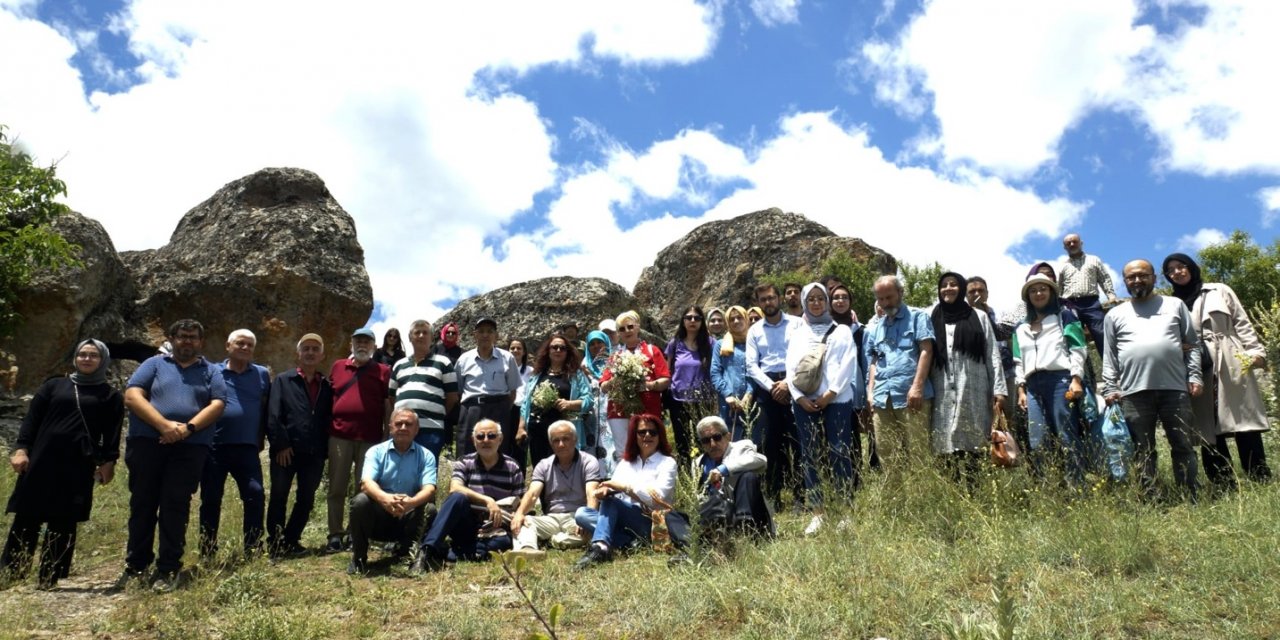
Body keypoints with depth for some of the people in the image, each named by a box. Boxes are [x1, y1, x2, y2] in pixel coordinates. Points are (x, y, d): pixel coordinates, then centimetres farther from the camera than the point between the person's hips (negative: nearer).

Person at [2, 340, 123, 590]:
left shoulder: (110, 396, 10)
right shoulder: (54, 386, 14)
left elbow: (112, 433, 5)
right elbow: (32, 418, 8)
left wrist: (108, 461, -6)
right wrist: (21, 449, -3)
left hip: (78, 468, -1)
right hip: (42, 462, 1)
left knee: (63, 524, 2)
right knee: (26, 519, 3)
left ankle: (48, 578, 8)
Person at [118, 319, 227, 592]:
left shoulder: (211, 371, 15)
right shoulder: (154, 364, 14)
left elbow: (217, 405, 2)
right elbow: (132, 396, 0)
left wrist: (188, 428, -15)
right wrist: (163, 424, -13)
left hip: (190, 447, -1)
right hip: (146, 443, 1)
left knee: (175, 507, -2)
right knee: (142, 504, 5)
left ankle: (168, 569, 5)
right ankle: (135, 566, 17)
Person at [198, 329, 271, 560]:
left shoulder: (262, 374, 9)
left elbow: (267, 409, 11)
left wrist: (260, 438, 8)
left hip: (247, 448, 1)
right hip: (214, 446, 0)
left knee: (255, 496, -8)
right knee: (210, 499, 6)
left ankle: (253, 549, 1)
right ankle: (207, 552, 17)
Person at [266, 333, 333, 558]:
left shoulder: (327, 386, 13)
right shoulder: (283, 381, 4)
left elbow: (329, 419, 11)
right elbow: (273, 415, -5)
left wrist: (325, 449, 1)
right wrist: (280, 444, -13)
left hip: (314, 453, 3)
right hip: (286, 450, -3)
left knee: (306, 499, 8)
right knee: (279, 497, 3)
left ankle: (291, 540, 21)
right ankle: (275, 543, 12)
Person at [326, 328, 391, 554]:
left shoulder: (383, 371, 6)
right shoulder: (338, 367, 13)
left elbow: (388, 405, 5)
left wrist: (387, 436, -1)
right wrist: (326, 429, 10)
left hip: (370, 439, -2)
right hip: (339, 436, 2)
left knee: (364, 490, 4)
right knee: (336, 488, 4)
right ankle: (335, 535, 10)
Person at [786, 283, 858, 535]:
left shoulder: (841, 331, 11)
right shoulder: (796, 333, 17)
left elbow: (847, 365, -1)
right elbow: (790, 367, 10)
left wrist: (830, 393, -11)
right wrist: (799, 396, -5)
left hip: (837, 400, -2)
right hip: (804, 402, 3)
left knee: (839, 453, -7)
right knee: (809, 456, 1)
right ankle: (817, 513, 5)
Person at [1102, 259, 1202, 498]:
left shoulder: (1174, 305, 15)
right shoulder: (1115, 315, 14)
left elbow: (1193, 343, 12)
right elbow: (1109, 357, 11)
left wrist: (1194, 376, 1)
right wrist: (1110, 389, 1)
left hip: (1175, 388, 0)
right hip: (1134, 392, 0)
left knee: (1184, 447, 2)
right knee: (1143, 452, 2)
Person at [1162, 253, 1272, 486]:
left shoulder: (1219, 291, 13)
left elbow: (1242, 323, 8)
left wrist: (1255, 351, -4)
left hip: (1230, 366, -1)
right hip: (1197, 371, 1)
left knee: (1244, 424, -6)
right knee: (1208, 430, -1)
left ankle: (1261, 482, -3)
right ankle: (1225, 487, 3)